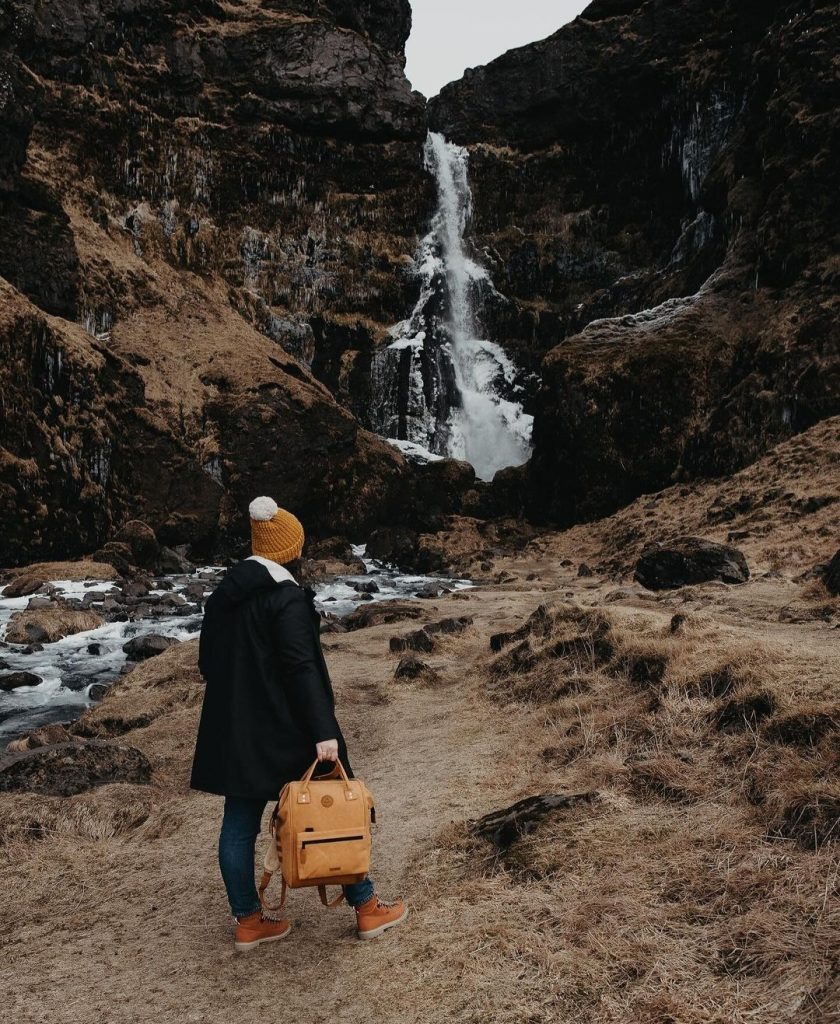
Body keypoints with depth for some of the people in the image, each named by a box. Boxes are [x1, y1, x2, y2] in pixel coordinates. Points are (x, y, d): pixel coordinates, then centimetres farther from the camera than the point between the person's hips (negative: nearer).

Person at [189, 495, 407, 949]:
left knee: (240, 823, 14)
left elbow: (207, 662, 13)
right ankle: (366, 908, 19)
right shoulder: (287, 598, -17)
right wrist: (323, 731, -23)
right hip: (284, 731, -7)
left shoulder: (222, 596, 6)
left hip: (233, 731, 7)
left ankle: (247, 921, 25)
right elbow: (302, 669, -23)